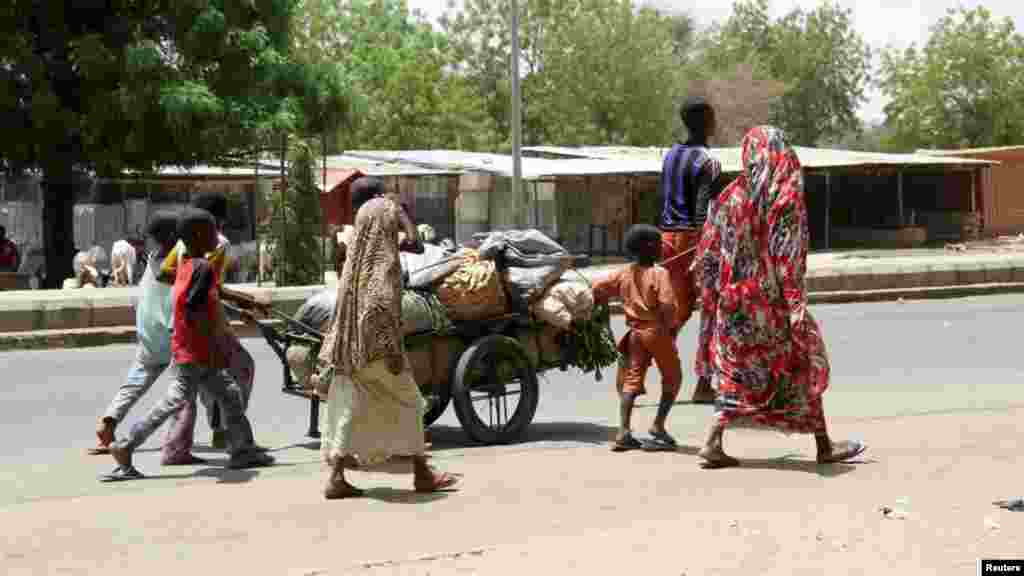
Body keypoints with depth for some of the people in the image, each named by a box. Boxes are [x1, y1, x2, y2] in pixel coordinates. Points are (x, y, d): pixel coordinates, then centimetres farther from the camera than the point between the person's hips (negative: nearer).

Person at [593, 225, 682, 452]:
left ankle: (623, 432, -6)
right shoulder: (659, 273, -12)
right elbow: (668, 304, -21)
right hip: (658, 331, -5)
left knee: (631, 380, 4)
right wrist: (671, 326, -8)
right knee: (672, 378, 12)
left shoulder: (624, 274, 6)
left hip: (635, 332, 5)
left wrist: (601, 301, 24)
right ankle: (658, 425, 3)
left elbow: (598, 288, 6)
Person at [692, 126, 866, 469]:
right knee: (804, 364, 12)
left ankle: (714, 442, 2)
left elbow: (708, 254, 5)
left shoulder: (732, 195, 4)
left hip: (734, 298, 4)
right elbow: (789, 254, -16)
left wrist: (717, 295, 13)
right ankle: (824, 446, 18)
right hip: (772, 299, -4)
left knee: (739, 373, 15)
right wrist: (796, 304, -18)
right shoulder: (787, 195, -8)